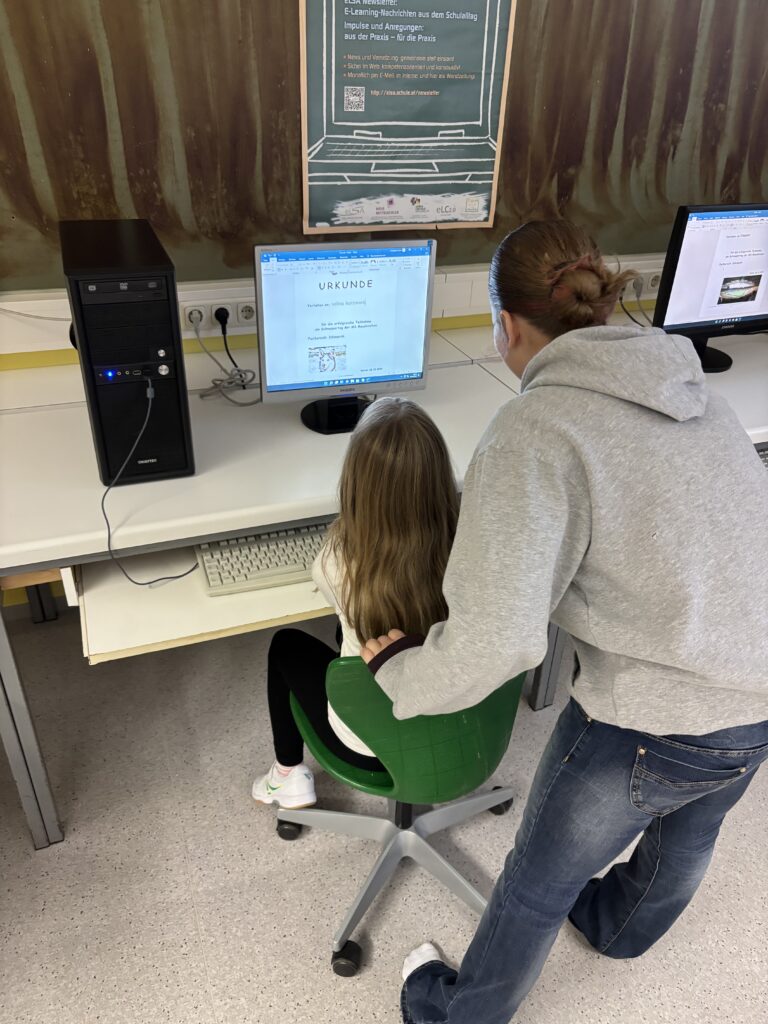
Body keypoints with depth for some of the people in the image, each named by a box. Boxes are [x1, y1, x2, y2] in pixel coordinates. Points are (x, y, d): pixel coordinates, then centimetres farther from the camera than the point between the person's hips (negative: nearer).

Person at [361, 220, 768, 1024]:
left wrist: (401, 676, -10)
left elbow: (496, 641, -30)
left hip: (652, 726, -7)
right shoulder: (689, 390, 3)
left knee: (539, 881, 20)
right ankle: (619, 928, 68)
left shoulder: (533, 429, -20)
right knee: (688, 828, 35)